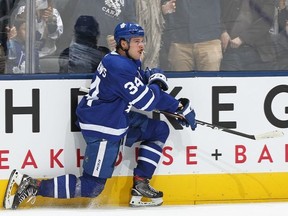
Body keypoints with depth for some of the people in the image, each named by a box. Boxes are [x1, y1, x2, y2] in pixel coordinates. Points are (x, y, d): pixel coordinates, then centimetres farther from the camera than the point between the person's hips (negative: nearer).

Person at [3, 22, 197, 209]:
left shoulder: (130, 62, 10)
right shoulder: (119, 67, -22)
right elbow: (144, 102, -21)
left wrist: (179, 106, 8)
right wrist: (155, 84, -3)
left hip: (119, 122, 10)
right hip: (103, 129, -10)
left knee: (160, 129, 12)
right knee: (92, 187, -9)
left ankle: (140, 184, 12)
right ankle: (32, 186, -8)